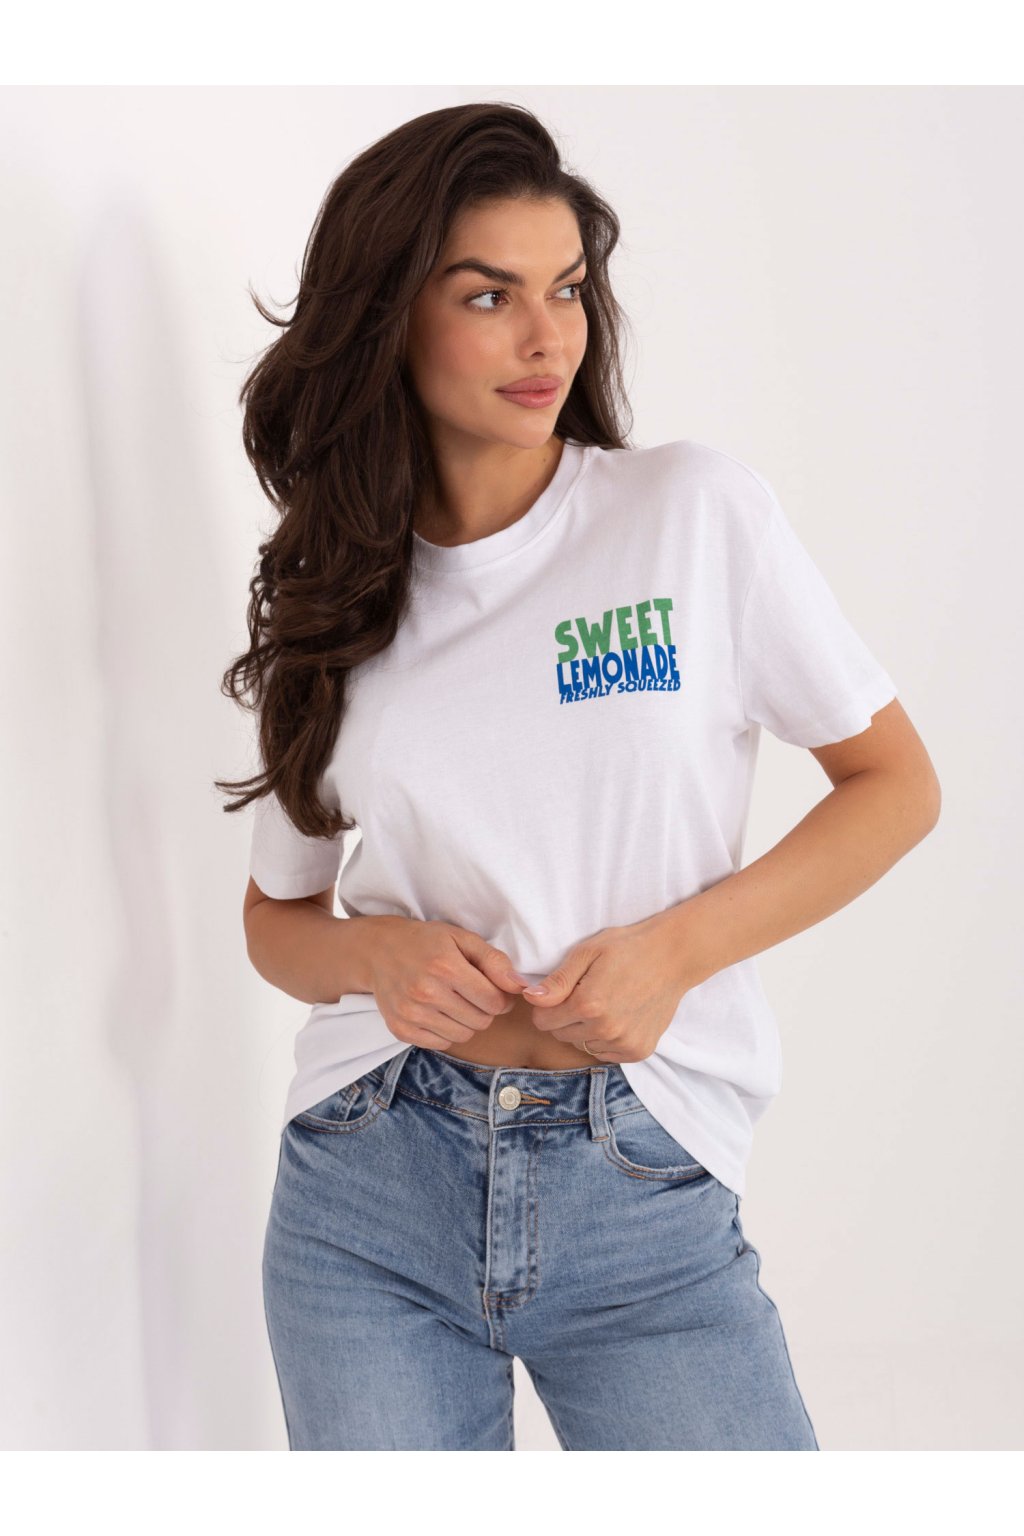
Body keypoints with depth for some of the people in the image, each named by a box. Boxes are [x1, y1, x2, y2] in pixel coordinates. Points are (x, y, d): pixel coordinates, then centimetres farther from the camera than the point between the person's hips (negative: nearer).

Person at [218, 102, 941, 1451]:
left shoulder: (698, 514, -4)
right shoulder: (330, 596, 5)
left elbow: (895, 786, 1)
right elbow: (277, 917, 13)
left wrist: (678, 947, -13)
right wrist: (373, 955, -10)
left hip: (646, 1201, -2)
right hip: (370, 1195, 2)